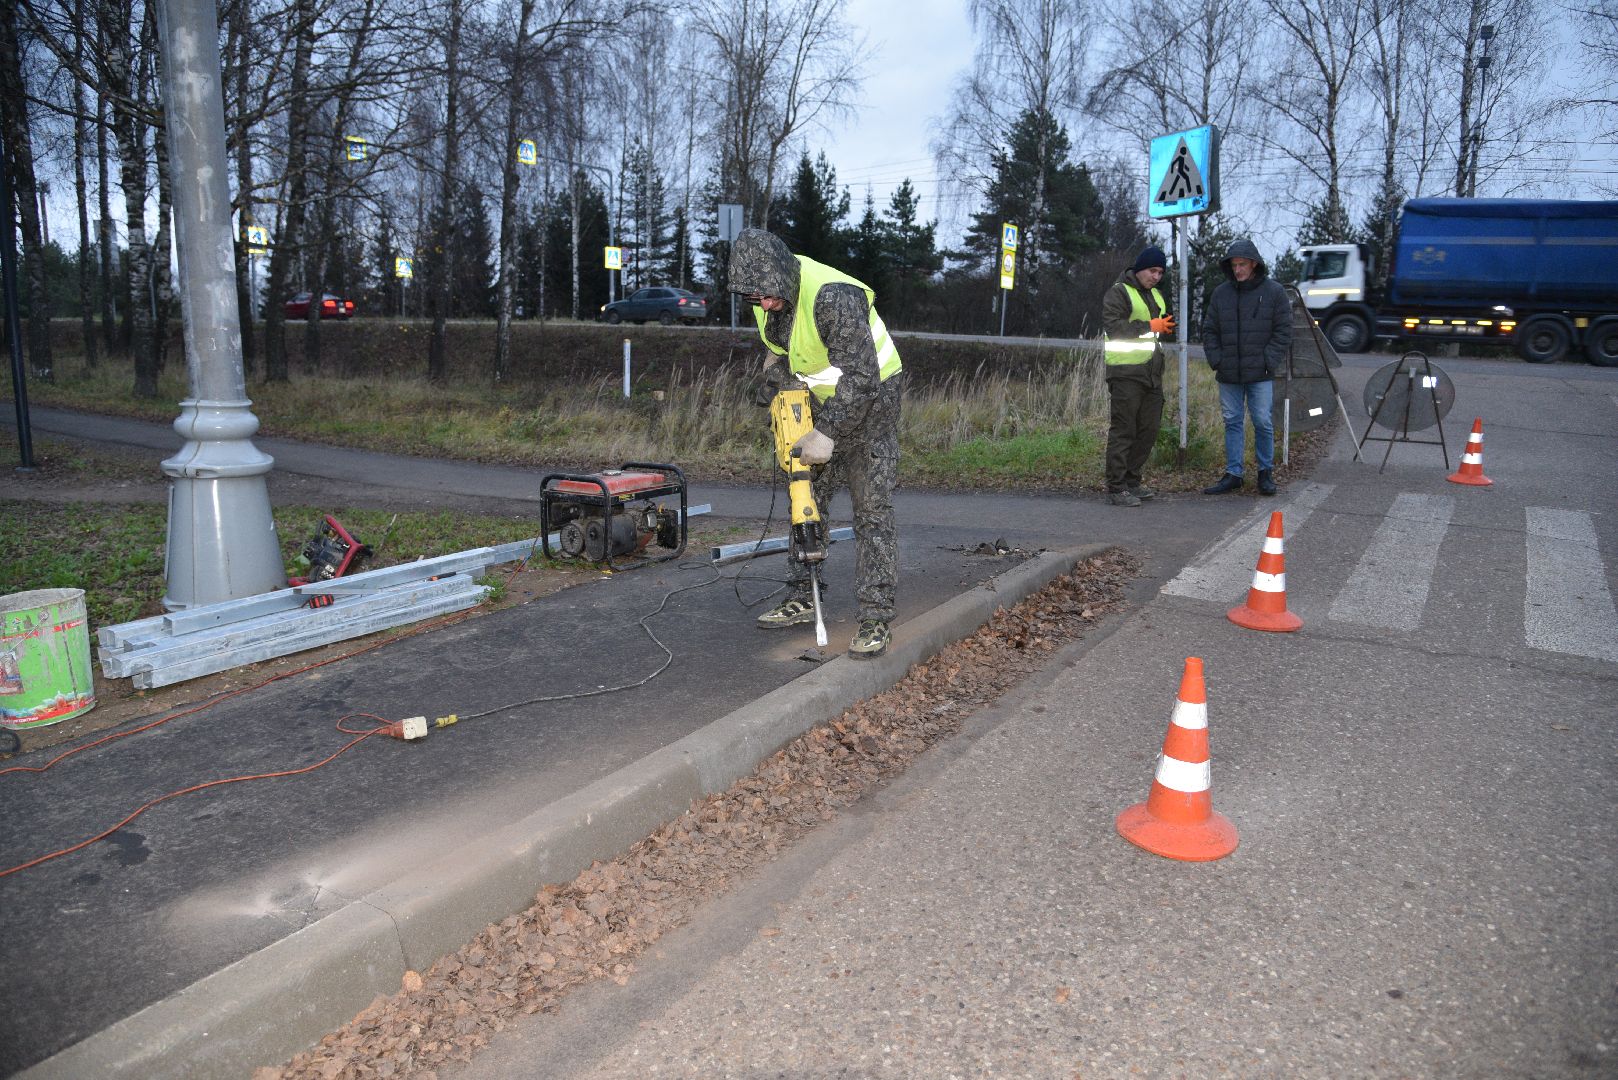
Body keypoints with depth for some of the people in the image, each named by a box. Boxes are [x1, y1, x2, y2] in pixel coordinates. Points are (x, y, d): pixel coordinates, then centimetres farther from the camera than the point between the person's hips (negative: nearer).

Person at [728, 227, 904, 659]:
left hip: (870, 401, -8)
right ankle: (799, 600, 21)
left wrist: (827, 433, -31)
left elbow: (861, 378, -31)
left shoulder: (834, 297, -31)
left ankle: (876, 622, -6)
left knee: (872, 512, -10)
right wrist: (775, 374, 0)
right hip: (824, 403, 8)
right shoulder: (770, 292, -5)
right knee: (805, 502, 10)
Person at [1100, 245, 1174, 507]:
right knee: (1123, 431, -8)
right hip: (1126, 373, -8)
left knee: (1148, 430, 10)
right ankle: (1116, 488, -4)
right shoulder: (1119, 292, -5)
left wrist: (1166, 327, 13)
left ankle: (1132, 481, 21)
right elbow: (1112, 327, -19)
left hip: (1152, 373, 9)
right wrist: (1150, 326, -21)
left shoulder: (1156, 295, 21)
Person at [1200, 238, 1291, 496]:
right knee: (1232, 422, 7)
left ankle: (1266, 472, 15)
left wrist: (1270, 362, -9)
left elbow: (1283, 330, -1)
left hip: (1260, 373, -3)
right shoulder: (1221, 293, 7)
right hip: (1228, 374, 3)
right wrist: (1215, 360, 0)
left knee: (1263, 423, 0)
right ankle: (1233, 474, 14)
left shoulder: (1273, 291, -1)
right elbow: (1209, 330, 12)